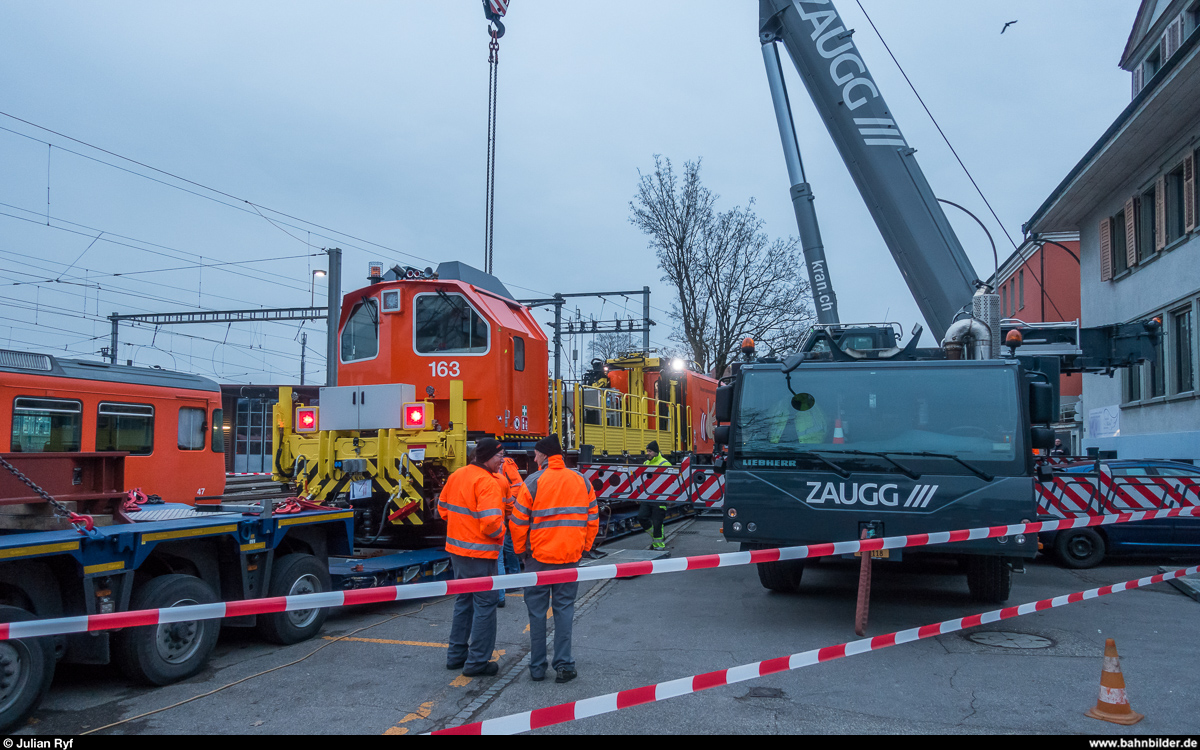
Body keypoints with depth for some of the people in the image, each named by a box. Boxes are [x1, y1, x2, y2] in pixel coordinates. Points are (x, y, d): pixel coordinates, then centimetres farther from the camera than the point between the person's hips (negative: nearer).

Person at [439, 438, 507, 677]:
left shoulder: (457, 476, 7)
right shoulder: (487, 483, -20)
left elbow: (443, 507, 18)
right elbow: (490, 522, -27)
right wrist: (500, 533, -7)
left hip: (457, 549, 9)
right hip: (479, 553, -9)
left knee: (464, 601, 21)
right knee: (485, 604, 2)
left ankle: (456, 655, 30)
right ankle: (477, 661, 8)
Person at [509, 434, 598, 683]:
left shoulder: (534, 481, -8)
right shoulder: (581, 480, 4)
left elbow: (518, 521, -7)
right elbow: (593, 518, 8)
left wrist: (520, 549, 7)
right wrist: (584, 546, 18)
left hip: (538, 557, -3)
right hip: (570, 556, 3)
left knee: (537, 610, 8)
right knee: (564, 607, 10)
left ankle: (537, 667, 14)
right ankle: (564, 665, 8)